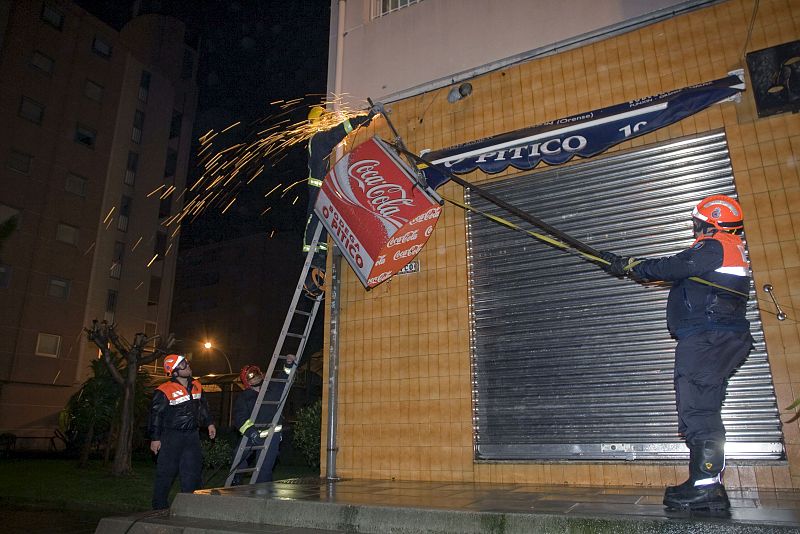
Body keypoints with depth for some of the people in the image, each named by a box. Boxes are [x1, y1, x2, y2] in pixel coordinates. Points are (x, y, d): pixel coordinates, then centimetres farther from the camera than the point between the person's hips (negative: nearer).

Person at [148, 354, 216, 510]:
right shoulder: (164, 391, -14)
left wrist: (209, 423, 17)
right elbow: (156, 415, -9)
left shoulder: (196, 386, 6)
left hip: (192, 435, 6)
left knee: (192, 470, 7)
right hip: (171, 436, -5)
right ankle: (160, 506, 16)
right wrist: (155, 438, -9)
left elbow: (203, 406, 20)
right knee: (166, 472, 2)